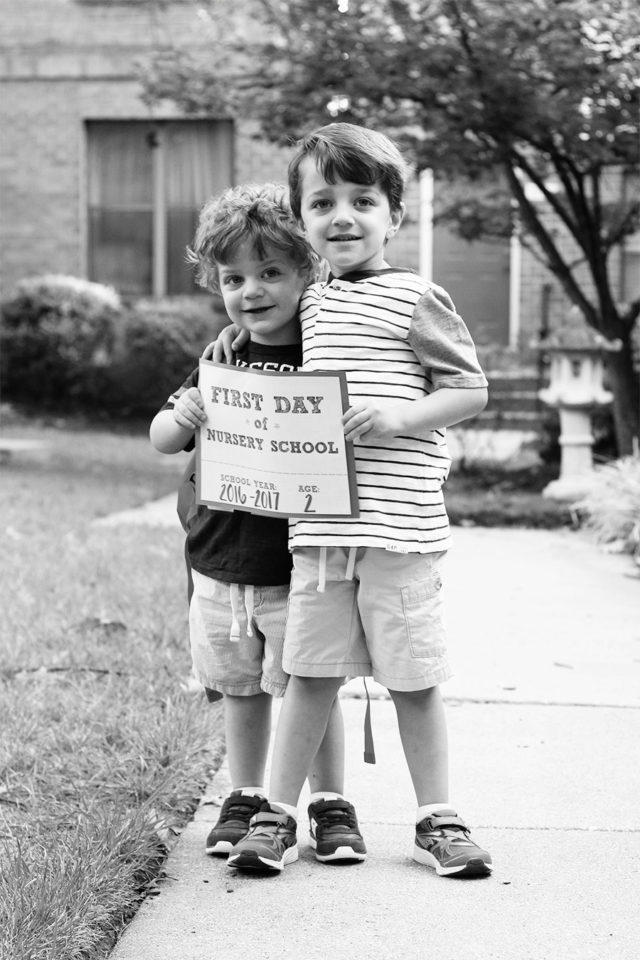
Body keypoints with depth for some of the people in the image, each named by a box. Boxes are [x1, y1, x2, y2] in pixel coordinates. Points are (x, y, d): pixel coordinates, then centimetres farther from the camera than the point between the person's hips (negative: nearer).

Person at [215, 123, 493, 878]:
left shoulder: (415, 299, -4)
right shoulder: (310, 304, 14)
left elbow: (471, 390, -4)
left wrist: (401, 416, -19)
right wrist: (244, 334, 18)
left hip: (400, 528, -4)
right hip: (319, 525, 5)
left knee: (412, 678, 4)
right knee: (309, 671, 9)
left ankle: (437, 820, 18)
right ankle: (276, 814, 17)